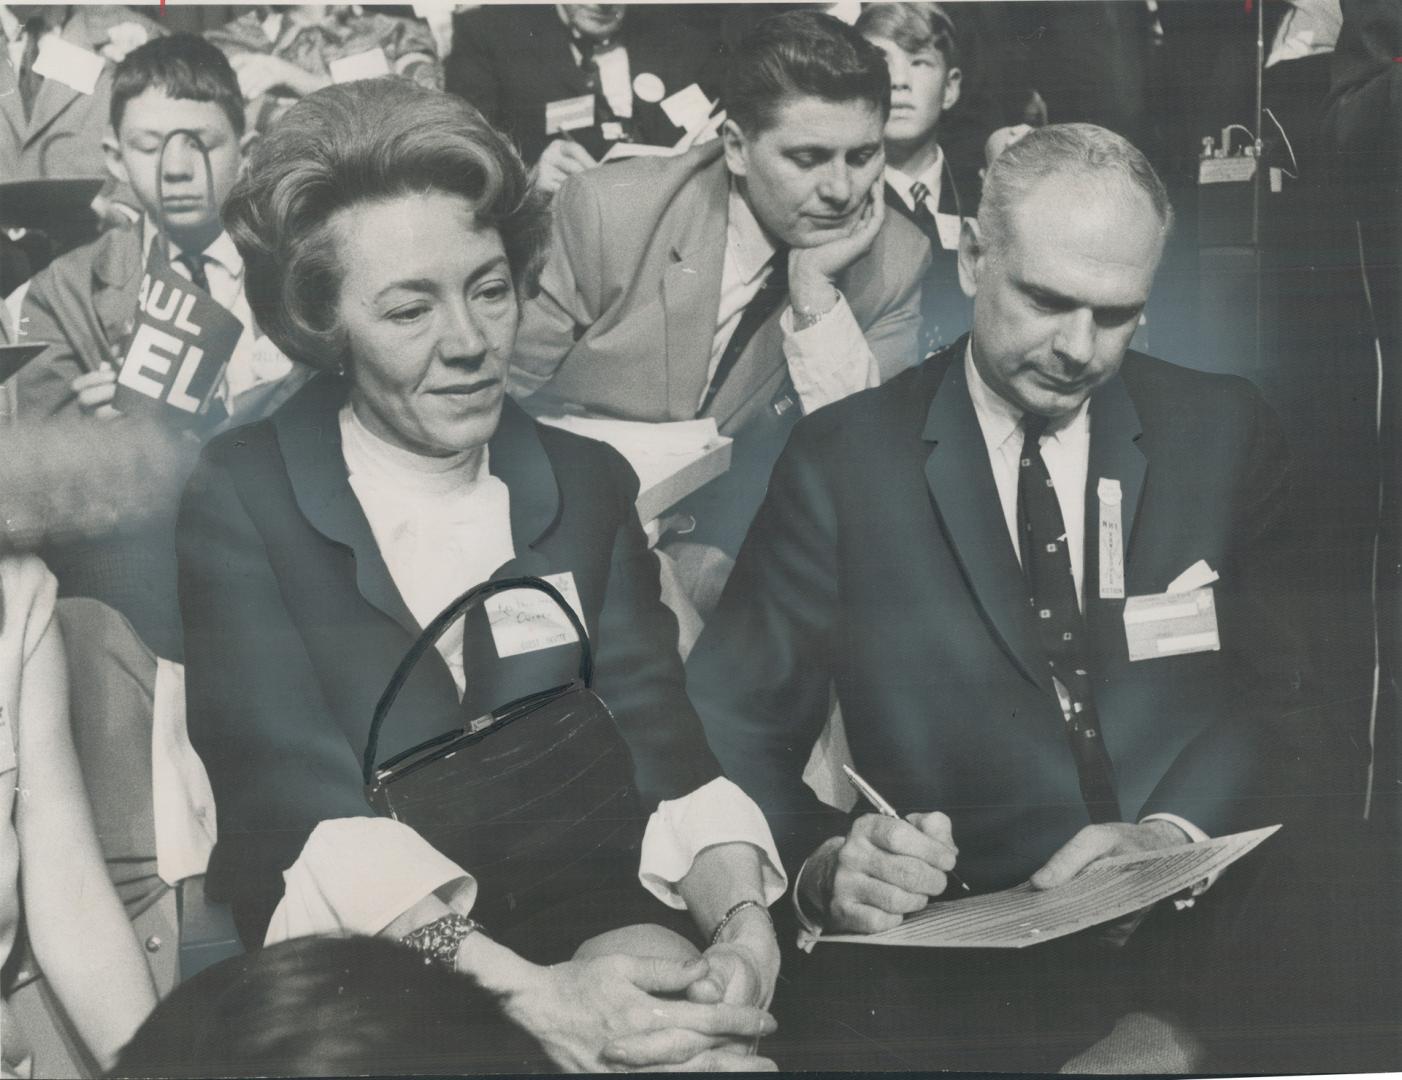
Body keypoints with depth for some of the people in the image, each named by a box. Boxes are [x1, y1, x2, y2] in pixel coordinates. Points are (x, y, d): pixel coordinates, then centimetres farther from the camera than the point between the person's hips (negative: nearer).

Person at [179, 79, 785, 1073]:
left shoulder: (590, 485, 8)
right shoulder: (239, 500, -4)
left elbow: (663, 748, -1)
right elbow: (300, 800, -15)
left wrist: (741, 921, -21)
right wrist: (526, 994, -28)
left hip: (579, 919, 2)